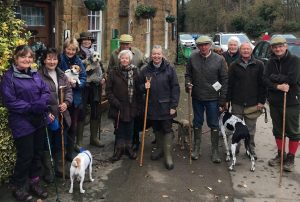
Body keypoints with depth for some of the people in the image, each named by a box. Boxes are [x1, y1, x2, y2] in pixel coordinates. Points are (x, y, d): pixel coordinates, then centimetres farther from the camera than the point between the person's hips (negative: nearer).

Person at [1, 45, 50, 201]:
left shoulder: (35, 74, 8)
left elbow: (46, 91, 6)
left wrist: (41, 104, -14)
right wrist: (31, 107, -21)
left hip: (39, 120, 6)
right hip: (22, 123, -6)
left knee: (38, 153, 15)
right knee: (25, 156, 1)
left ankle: (35, 182, 32)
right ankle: (17, 186, 22)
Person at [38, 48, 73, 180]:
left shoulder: (61, 75, 10)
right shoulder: (39, 75, -13)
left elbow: (69, 90, 11)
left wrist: (66, 102, -8)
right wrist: (46, 113, -19)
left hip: (62, 116, 6)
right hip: (47, 116, -6)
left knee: (60, 144, 18)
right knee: (47, 145, 7)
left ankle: (59, 168, 34)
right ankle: (47, 172, 21)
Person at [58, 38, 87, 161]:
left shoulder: (78, 61, 5)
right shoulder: (60, 60, -9)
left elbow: (84, 78, 1)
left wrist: (76, 84, -17)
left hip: (75, 99, 5)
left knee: (73, 126, 12)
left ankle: (70, 152, 26)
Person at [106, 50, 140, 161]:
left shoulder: (134, 72, 2)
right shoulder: (114, 73, -1)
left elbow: (138, 88, 0)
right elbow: (108, 90, -2)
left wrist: (137, 104, -7)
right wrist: (114, 102, -11)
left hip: (131, 107, 1)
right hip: (118, 107, -1)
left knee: (129, 129, 11)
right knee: (119, 129, 7)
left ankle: (128, 147, 26)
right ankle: (119, 148, 20)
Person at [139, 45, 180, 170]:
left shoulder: (169, 69, -5)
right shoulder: (145, 70, 5)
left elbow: (175, 88, -6)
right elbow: (140, 86, 14)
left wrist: (173, 106, -11)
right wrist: (144, 87, -10)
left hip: (166, 106, -4)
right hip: (152, 106, 4)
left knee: (167, 130, 0)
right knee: (156, 129, 16)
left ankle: (168, 155, 5)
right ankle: (160, 149, 33)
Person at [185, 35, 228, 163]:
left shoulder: (219, 59, -7)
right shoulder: (193, 58, -2)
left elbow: (224, 80, -5)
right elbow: (188, 74, 9)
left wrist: (223, 99, -7)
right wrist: (188, 84, -13)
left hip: (213, 98, -2)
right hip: (197, 97, 2)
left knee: (214, 125, 6)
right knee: (197, 123, 14)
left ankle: (215, 151, 18)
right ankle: (196, 149, 27)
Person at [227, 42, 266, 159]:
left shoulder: (259, 65, 1)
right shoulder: (234, 66, 4)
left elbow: (262, 84, -1)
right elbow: (229, 84, 2)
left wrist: (261, 101, -5)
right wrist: (227, 100, -3)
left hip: (253, 103, -1)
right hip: (237, 103, 1)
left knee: (251, 129, 9)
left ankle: (251, 149, 22)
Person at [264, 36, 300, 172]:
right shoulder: (271, 62, 6)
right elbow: (266, 80, -4)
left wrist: (275, 77, -12)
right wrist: (278, 86, -21)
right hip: (274, 102, 5)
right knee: (277, 130, 15)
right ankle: (280, 155, 30)